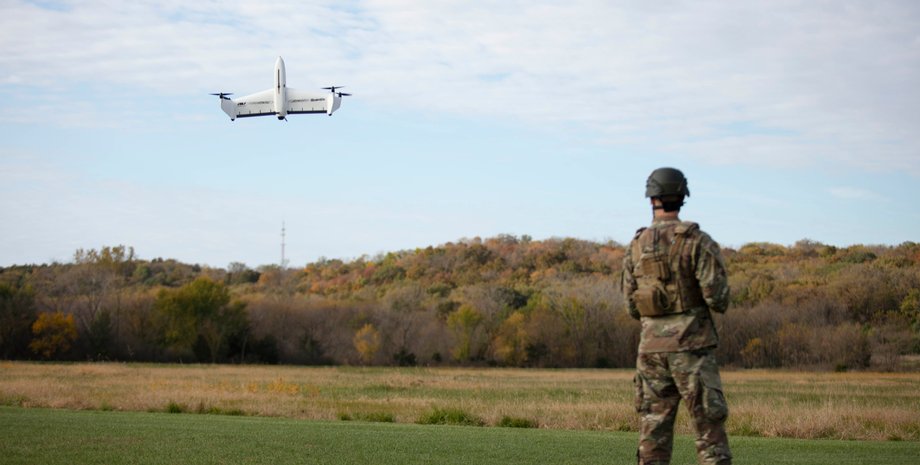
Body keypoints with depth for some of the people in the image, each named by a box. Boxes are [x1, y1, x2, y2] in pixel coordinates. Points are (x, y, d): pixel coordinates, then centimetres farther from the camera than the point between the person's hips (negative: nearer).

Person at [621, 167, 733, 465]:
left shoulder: (636, 246, 7)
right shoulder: (697, 241, -8)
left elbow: (632, 306, 9)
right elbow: (717, 296, -13)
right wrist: (719, 303, 10)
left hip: (651, 347, 4)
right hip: (691, 345, -4)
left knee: (653, 430, 7)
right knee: (709, 428, -1)